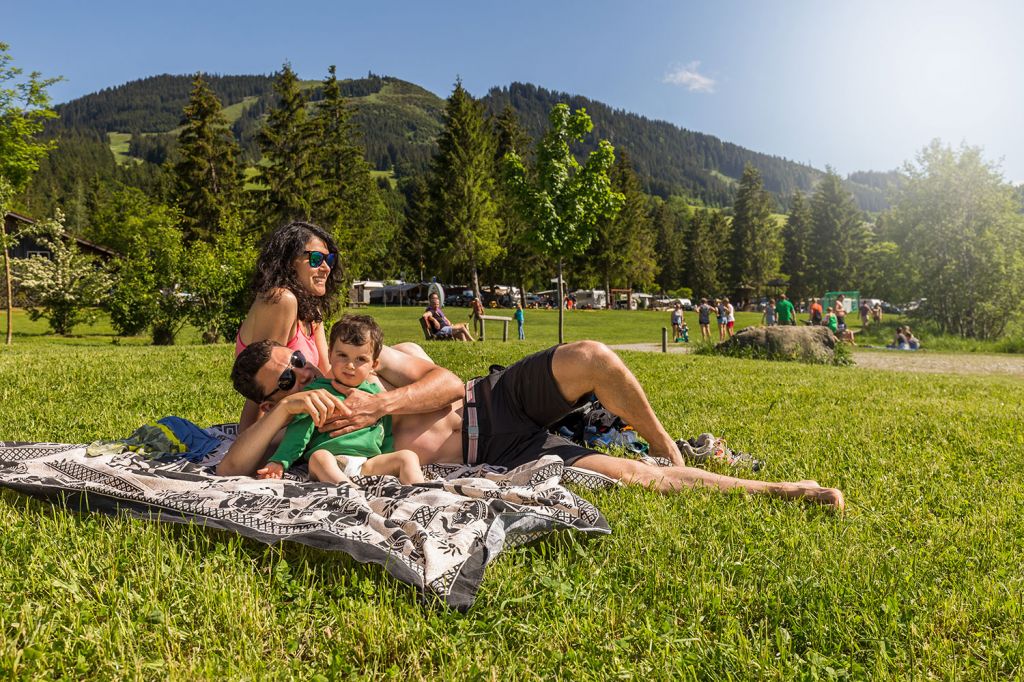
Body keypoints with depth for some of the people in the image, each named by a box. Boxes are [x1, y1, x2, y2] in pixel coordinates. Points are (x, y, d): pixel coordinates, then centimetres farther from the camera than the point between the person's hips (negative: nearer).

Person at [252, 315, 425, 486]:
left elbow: (387, 436, 23)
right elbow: (300, 430, 3)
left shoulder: (376, 394, 21)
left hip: (369, 463, 3)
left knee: (408, 456, -18)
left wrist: (392, 464, 7)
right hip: (332, 461, -3)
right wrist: (280, 461, -10)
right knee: (319, 457, -35)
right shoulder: (318, 390, 11)